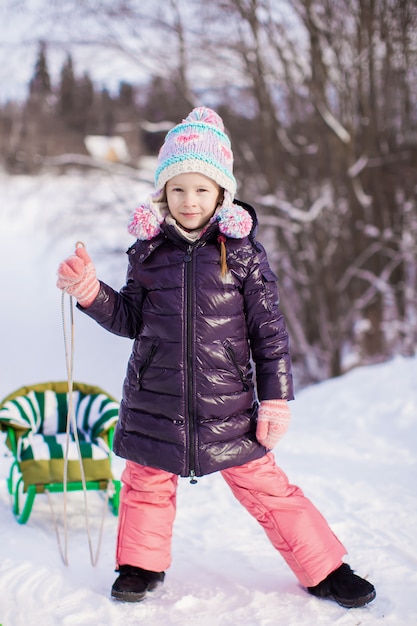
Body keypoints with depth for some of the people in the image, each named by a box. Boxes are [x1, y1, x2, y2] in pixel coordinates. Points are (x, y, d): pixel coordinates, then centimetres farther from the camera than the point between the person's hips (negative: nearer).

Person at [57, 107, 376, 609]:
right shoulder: (148, 250, 3)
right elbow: (131, 320, 11)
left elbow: (269, 331, -2)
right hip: (154, 400, 3)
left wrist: (275, 399, -5)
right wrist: (90, 292, -5)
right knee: (147, 482, 14)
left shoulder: (242, 252, -4)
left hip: (227, 404, -2)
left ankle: (325, 570, 18)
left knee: (264, 486, 2)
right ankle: (142, 563, 38)